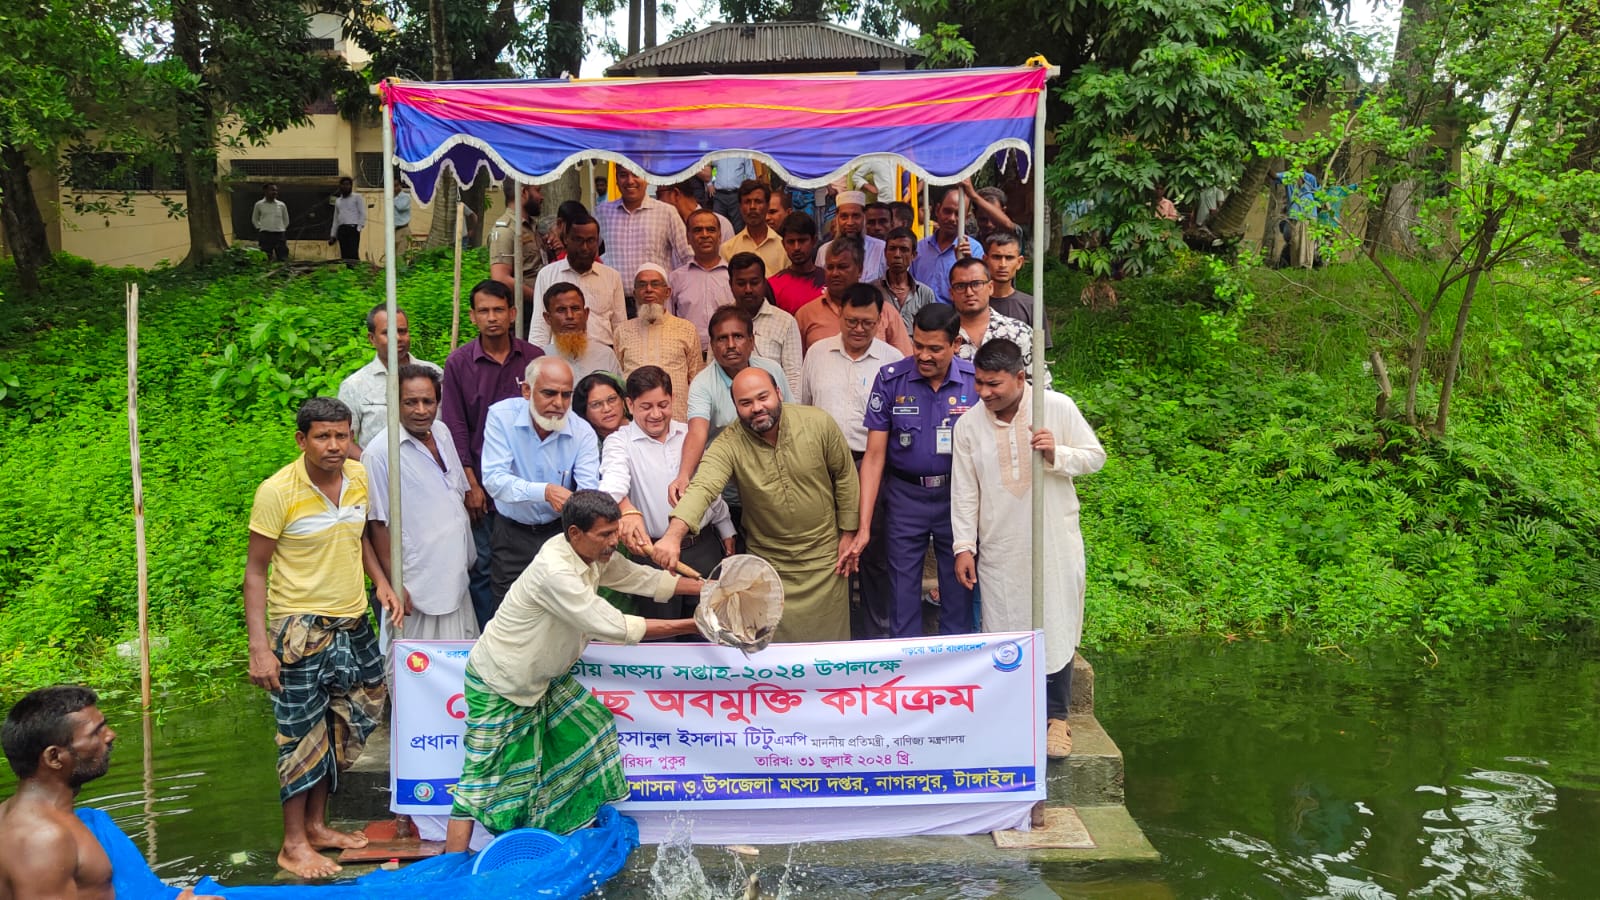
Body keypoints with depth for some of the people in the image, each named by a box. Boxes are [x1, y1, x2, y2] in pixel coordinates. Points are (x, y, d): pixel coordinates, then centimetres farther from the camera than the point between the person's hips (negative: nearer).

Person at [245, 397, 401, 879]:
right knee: (302, 734, 1)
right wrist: (258, 646, -18)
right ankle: (293, 844, 17)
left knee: (344, 727, 15)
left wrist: (381, 582, 4)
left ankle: (316, 824, 32)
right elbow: (256, 571, -12)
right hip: (300, 628, -6)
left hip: (353, 622, 6)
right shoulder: (277, 492, -16)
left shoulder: (358, 476, 1)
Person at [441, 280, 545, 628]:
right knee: (482, 566, 4)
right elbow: (455, 427, 0)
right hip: (482, 485, -1)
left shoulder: (533, 358, 3)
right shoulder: (458, 362, 0)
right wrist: (470, 484, -5)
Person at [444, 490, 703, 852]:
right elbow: (616, 628, -33)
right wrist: (694, 624, -29)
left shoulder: (592, 554, -7)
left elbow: (643, 578, 2)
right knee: (485, 776, -5)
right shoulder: (555, 572, -34)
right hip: (499, 686, -9)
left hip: (541, 679, 9)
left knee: (592, 729, 9)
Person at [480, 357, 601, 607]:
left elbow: (589, 490, -21)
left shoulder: (583, 432, -12)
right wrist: (545, 491, -39)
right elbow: (494, 479, -24)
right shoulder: (501, 416, -15)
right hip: (511, 533, -1)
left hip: (560, 531, 1)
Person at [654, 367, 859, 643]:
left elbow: (844, 477, -2)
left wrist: (848, 533, 1)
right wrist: (673, 535, -50)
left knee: (830, 642, 12)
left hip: (824, 557, 0)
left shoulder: (819, 423, -13)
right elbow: (703, 488, -33)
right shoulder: (728, 445, -17)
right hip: (768, 565, 0)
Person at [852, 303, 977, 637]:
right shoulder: (891, 379, -7)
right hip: (905, 497, 0)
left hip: (957, 497, 0)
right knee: (903, 591, 5)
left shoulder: (975, 381, -6)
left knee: (959, 588, 9)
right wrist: (863, 525, -10)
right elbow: (874, 455, -5)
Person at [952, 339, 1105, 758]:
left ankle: (1055, 718, 21)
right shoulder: (968, 424, -2)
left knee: (1055, 630, 6)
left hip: (1055, 544, -1)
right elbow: (964, 490, 2)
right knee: (1003, 634, 6)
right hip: (999, 548, 1)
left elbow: (1096, 456, 0)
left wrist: (1058, 454, -19)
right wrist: (964, 546, -1)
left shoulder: (1058, 407, -7)